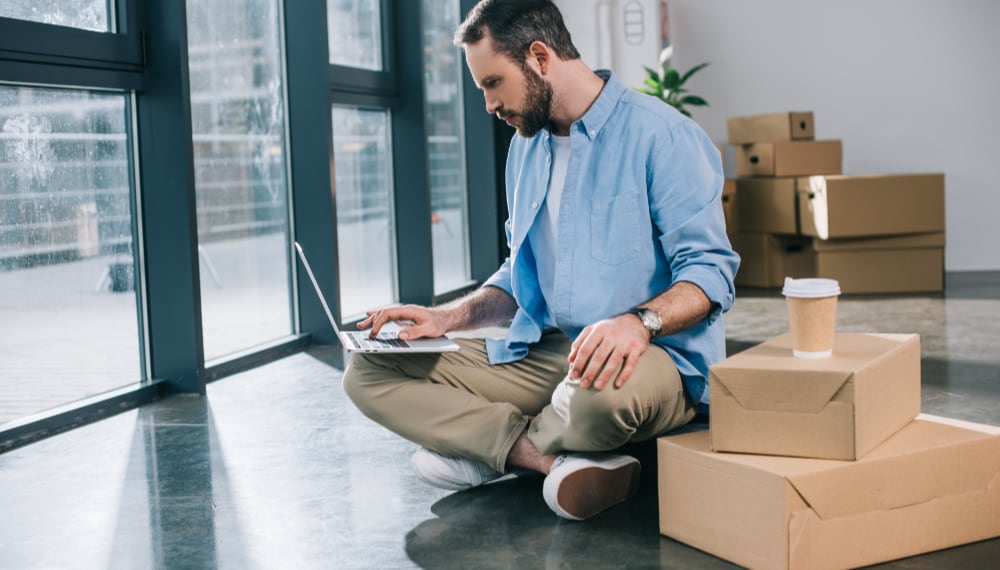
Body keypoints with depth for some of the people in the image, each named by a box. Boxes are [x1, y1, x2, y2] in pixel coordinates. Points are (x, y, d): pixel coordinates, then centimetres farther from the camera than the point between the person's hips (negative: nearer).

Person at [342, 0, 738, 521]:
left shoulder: (661, 134, -8)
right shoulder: (526, 147, 17)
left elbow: (710, 269, -14)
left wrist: (640, 321, -33)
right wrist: (447, 317, 7)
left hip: (650, 355, -7)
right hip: (541, 355, 7)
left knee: (601, 392, -44)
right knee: (368, 372, -7)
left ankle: (483, 445, -9)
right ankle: (560, 460, -20)